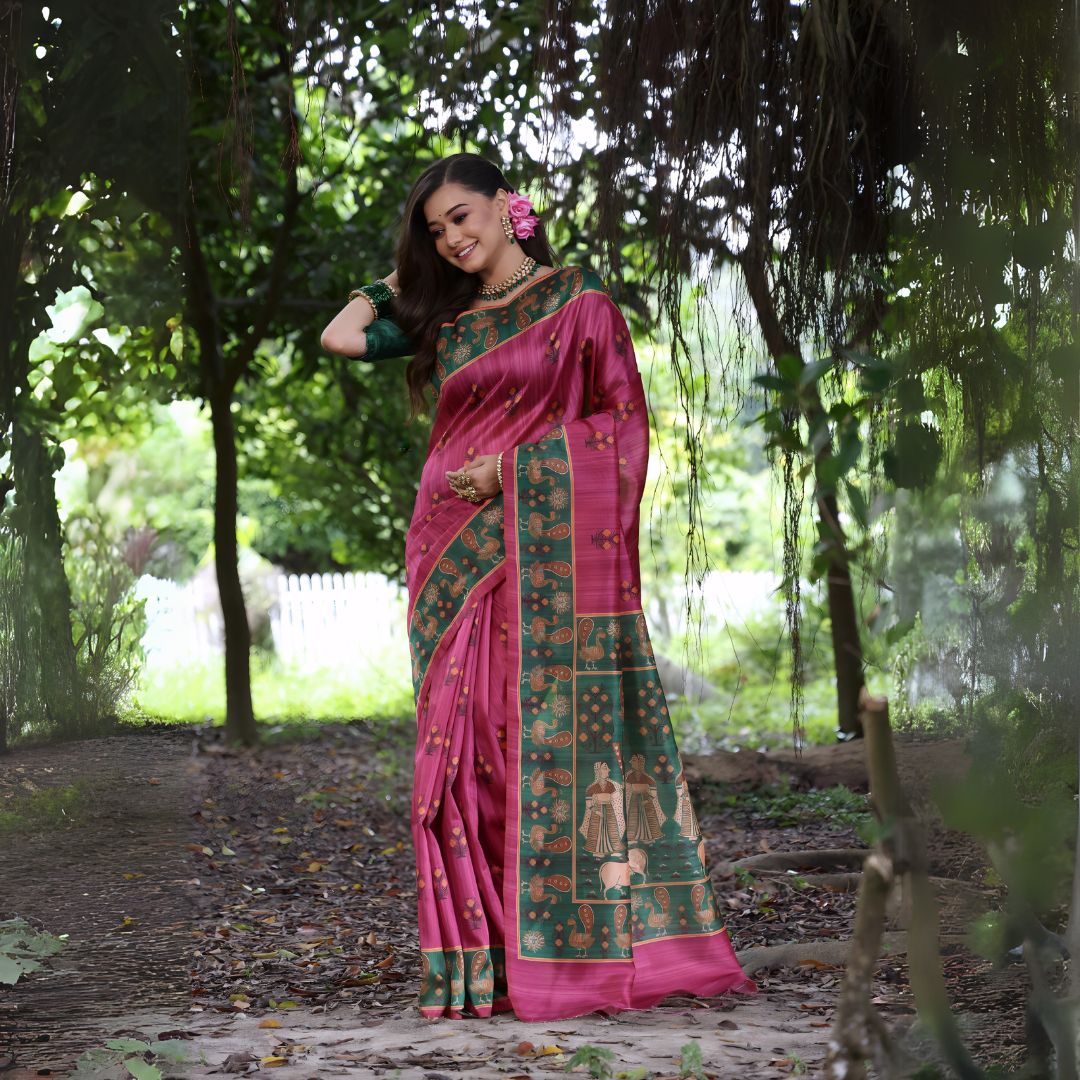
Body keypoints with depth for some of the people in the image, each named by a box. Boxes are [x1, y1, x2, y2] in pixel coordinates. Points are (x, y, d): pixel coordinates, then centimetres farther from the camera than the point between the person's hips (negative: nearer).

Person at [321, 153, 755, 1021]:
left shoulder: (578, 301, 3)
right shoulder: (445, 321, 17)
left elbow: (623, 417, -3)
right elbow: (339, 336, 11)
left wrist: (515, 467, -10)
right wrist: (401, 281, 20)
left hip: (547, 549, -5)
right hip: (457, 551, 5)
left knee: (552, 733, -7)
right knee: (466, 739, 0)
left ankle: (568, 951, -3)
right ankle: (481, 959, 2)